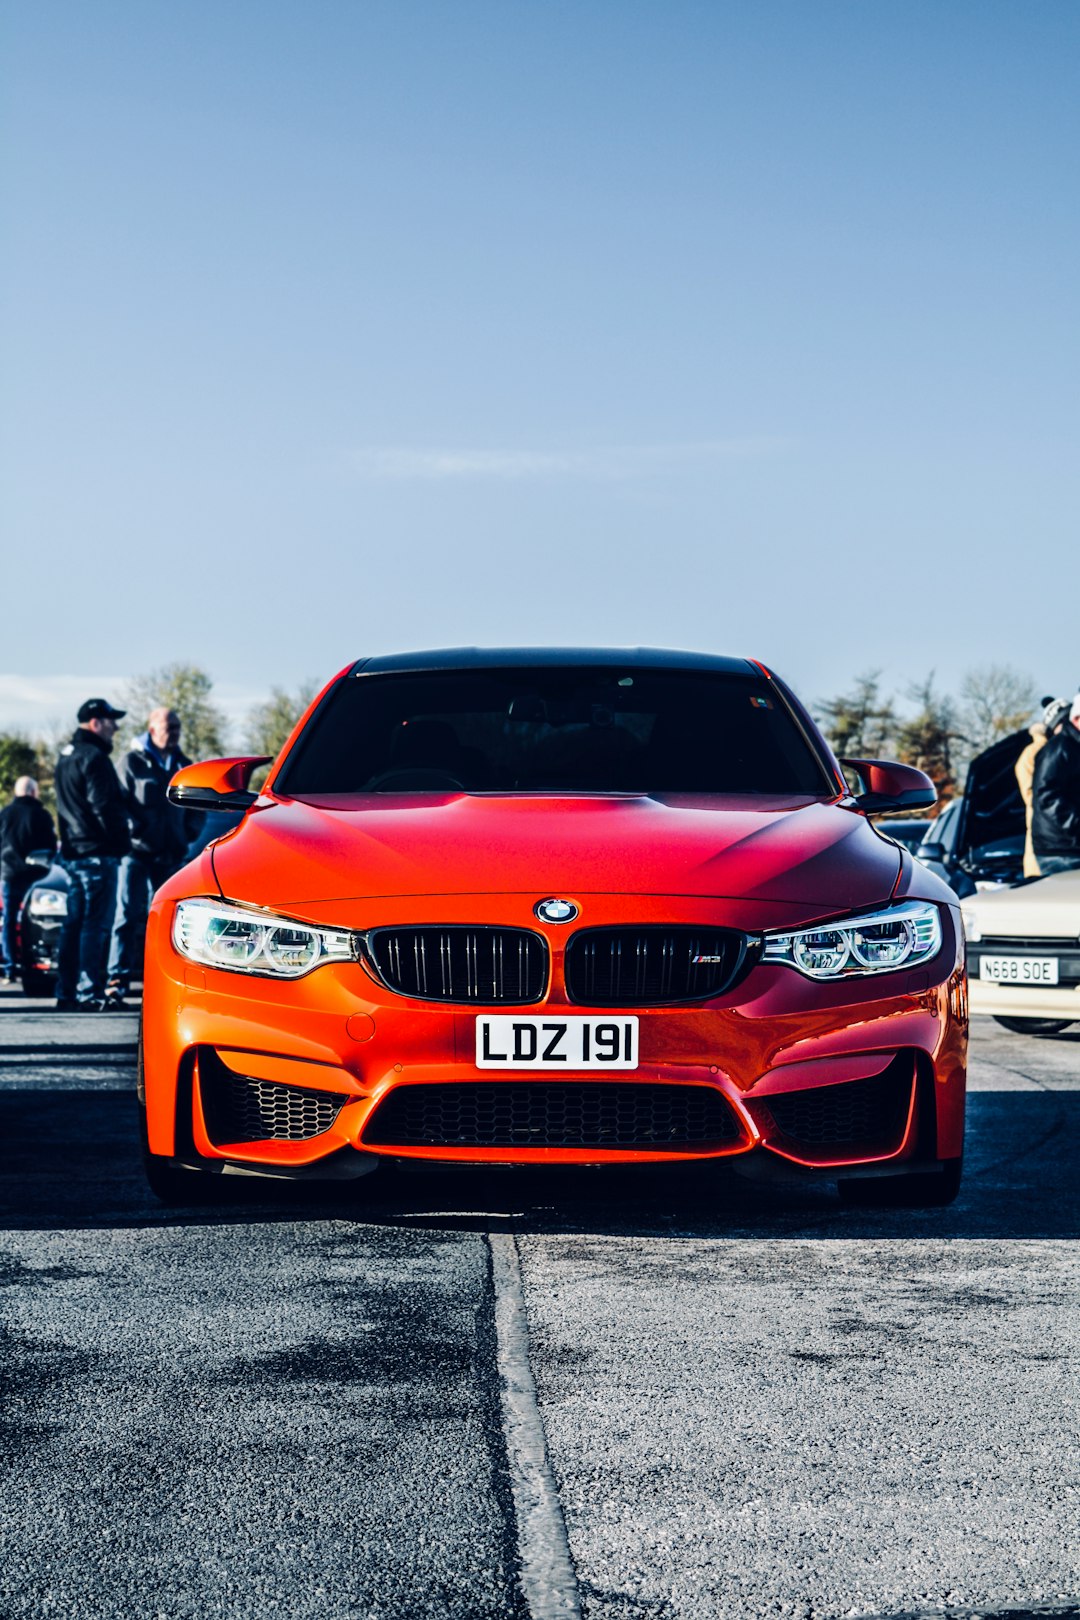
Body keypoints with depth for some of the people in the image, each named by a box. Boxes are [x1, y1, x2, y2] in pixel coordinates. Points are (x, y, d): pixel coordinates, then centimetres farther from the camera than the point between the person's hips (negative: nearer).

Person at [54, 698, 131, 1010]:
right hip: (97, 852, -10)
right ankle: (88, 993, -10)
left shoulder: (66, 756, 18)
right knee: (95, 925, -8)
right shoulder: (94, 757, -13)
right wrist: (121, 840, -10)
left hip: (72, 852, 10)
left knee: (74, 923, 12)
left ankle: (66, 993, 13)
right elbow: (104, 806, -19)